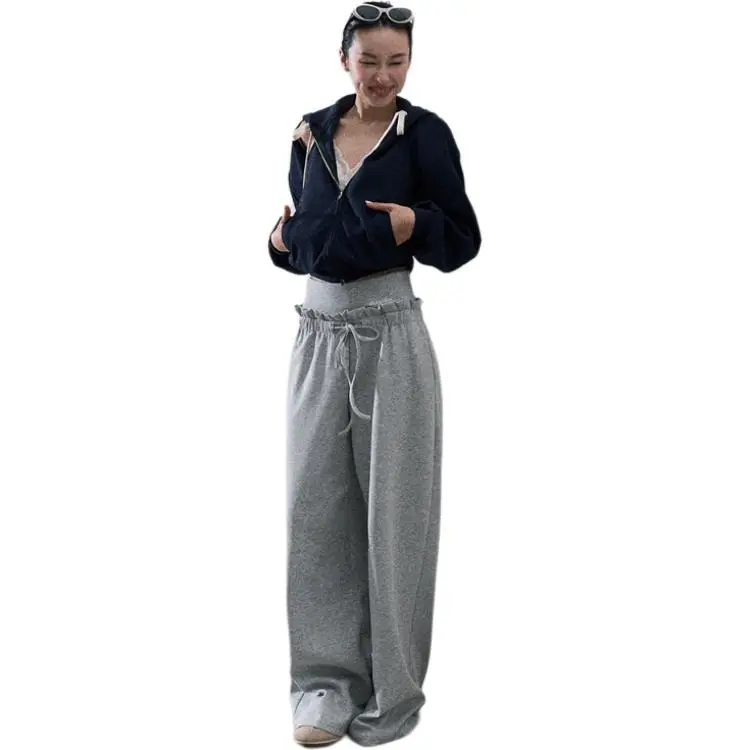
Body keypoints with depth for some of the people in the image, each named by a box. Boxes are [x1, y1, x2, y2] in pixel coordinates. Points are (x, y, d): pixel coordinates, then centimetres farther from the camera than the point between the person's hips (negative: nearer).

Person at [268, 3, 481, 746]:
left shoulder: (425, 133, -4)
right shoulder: (312, 132, 9)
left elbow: (462, 240, -2)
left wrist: (411, 221, -20)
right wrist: (282, 237, -2)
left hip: (391, 339, -4)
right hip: (319, 335, 4)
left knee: (392, 512, 3)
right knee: (316, 508, 5)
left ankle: (393, 690, 17)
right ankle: (327, 678, 17)